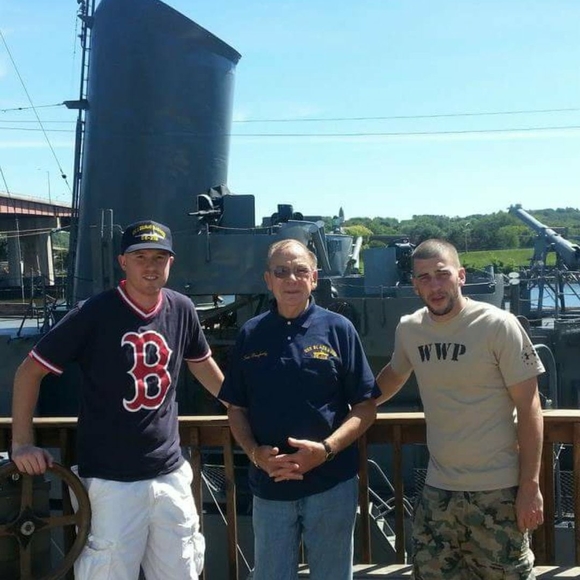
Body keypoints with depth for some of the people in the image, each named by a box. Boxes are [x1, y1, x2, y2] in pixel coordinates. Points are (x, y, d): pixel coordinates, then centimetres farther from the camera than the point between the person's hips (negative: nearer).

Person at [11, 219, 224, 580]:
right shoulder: (95, 313, -12)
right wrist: (22, 442, -9)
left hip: (171, 473, 5)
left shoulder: (181, 309, 2)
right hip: (110, 479, -4)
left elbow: (202, 364, 20)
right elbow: (30, 370, -4)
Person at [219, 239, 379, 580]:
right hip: (270, 485, 2)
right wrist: (255, 452, -10)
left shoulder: (338, 329, -3)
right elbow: (236, 409, 8)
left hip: (331, 484, -1)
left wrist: (326, 449, -17)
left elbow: (366, 407, -3)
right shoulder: (251, 335, 4)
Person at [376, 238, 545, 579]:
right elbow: (395, 374, 24)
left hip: (498, 490, -4)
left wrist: (530, 486, -12)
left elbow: (529, 409, -10)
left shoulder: (499, 326, -12)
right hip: (438, 490, 5)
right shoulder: (408, 330, 2)